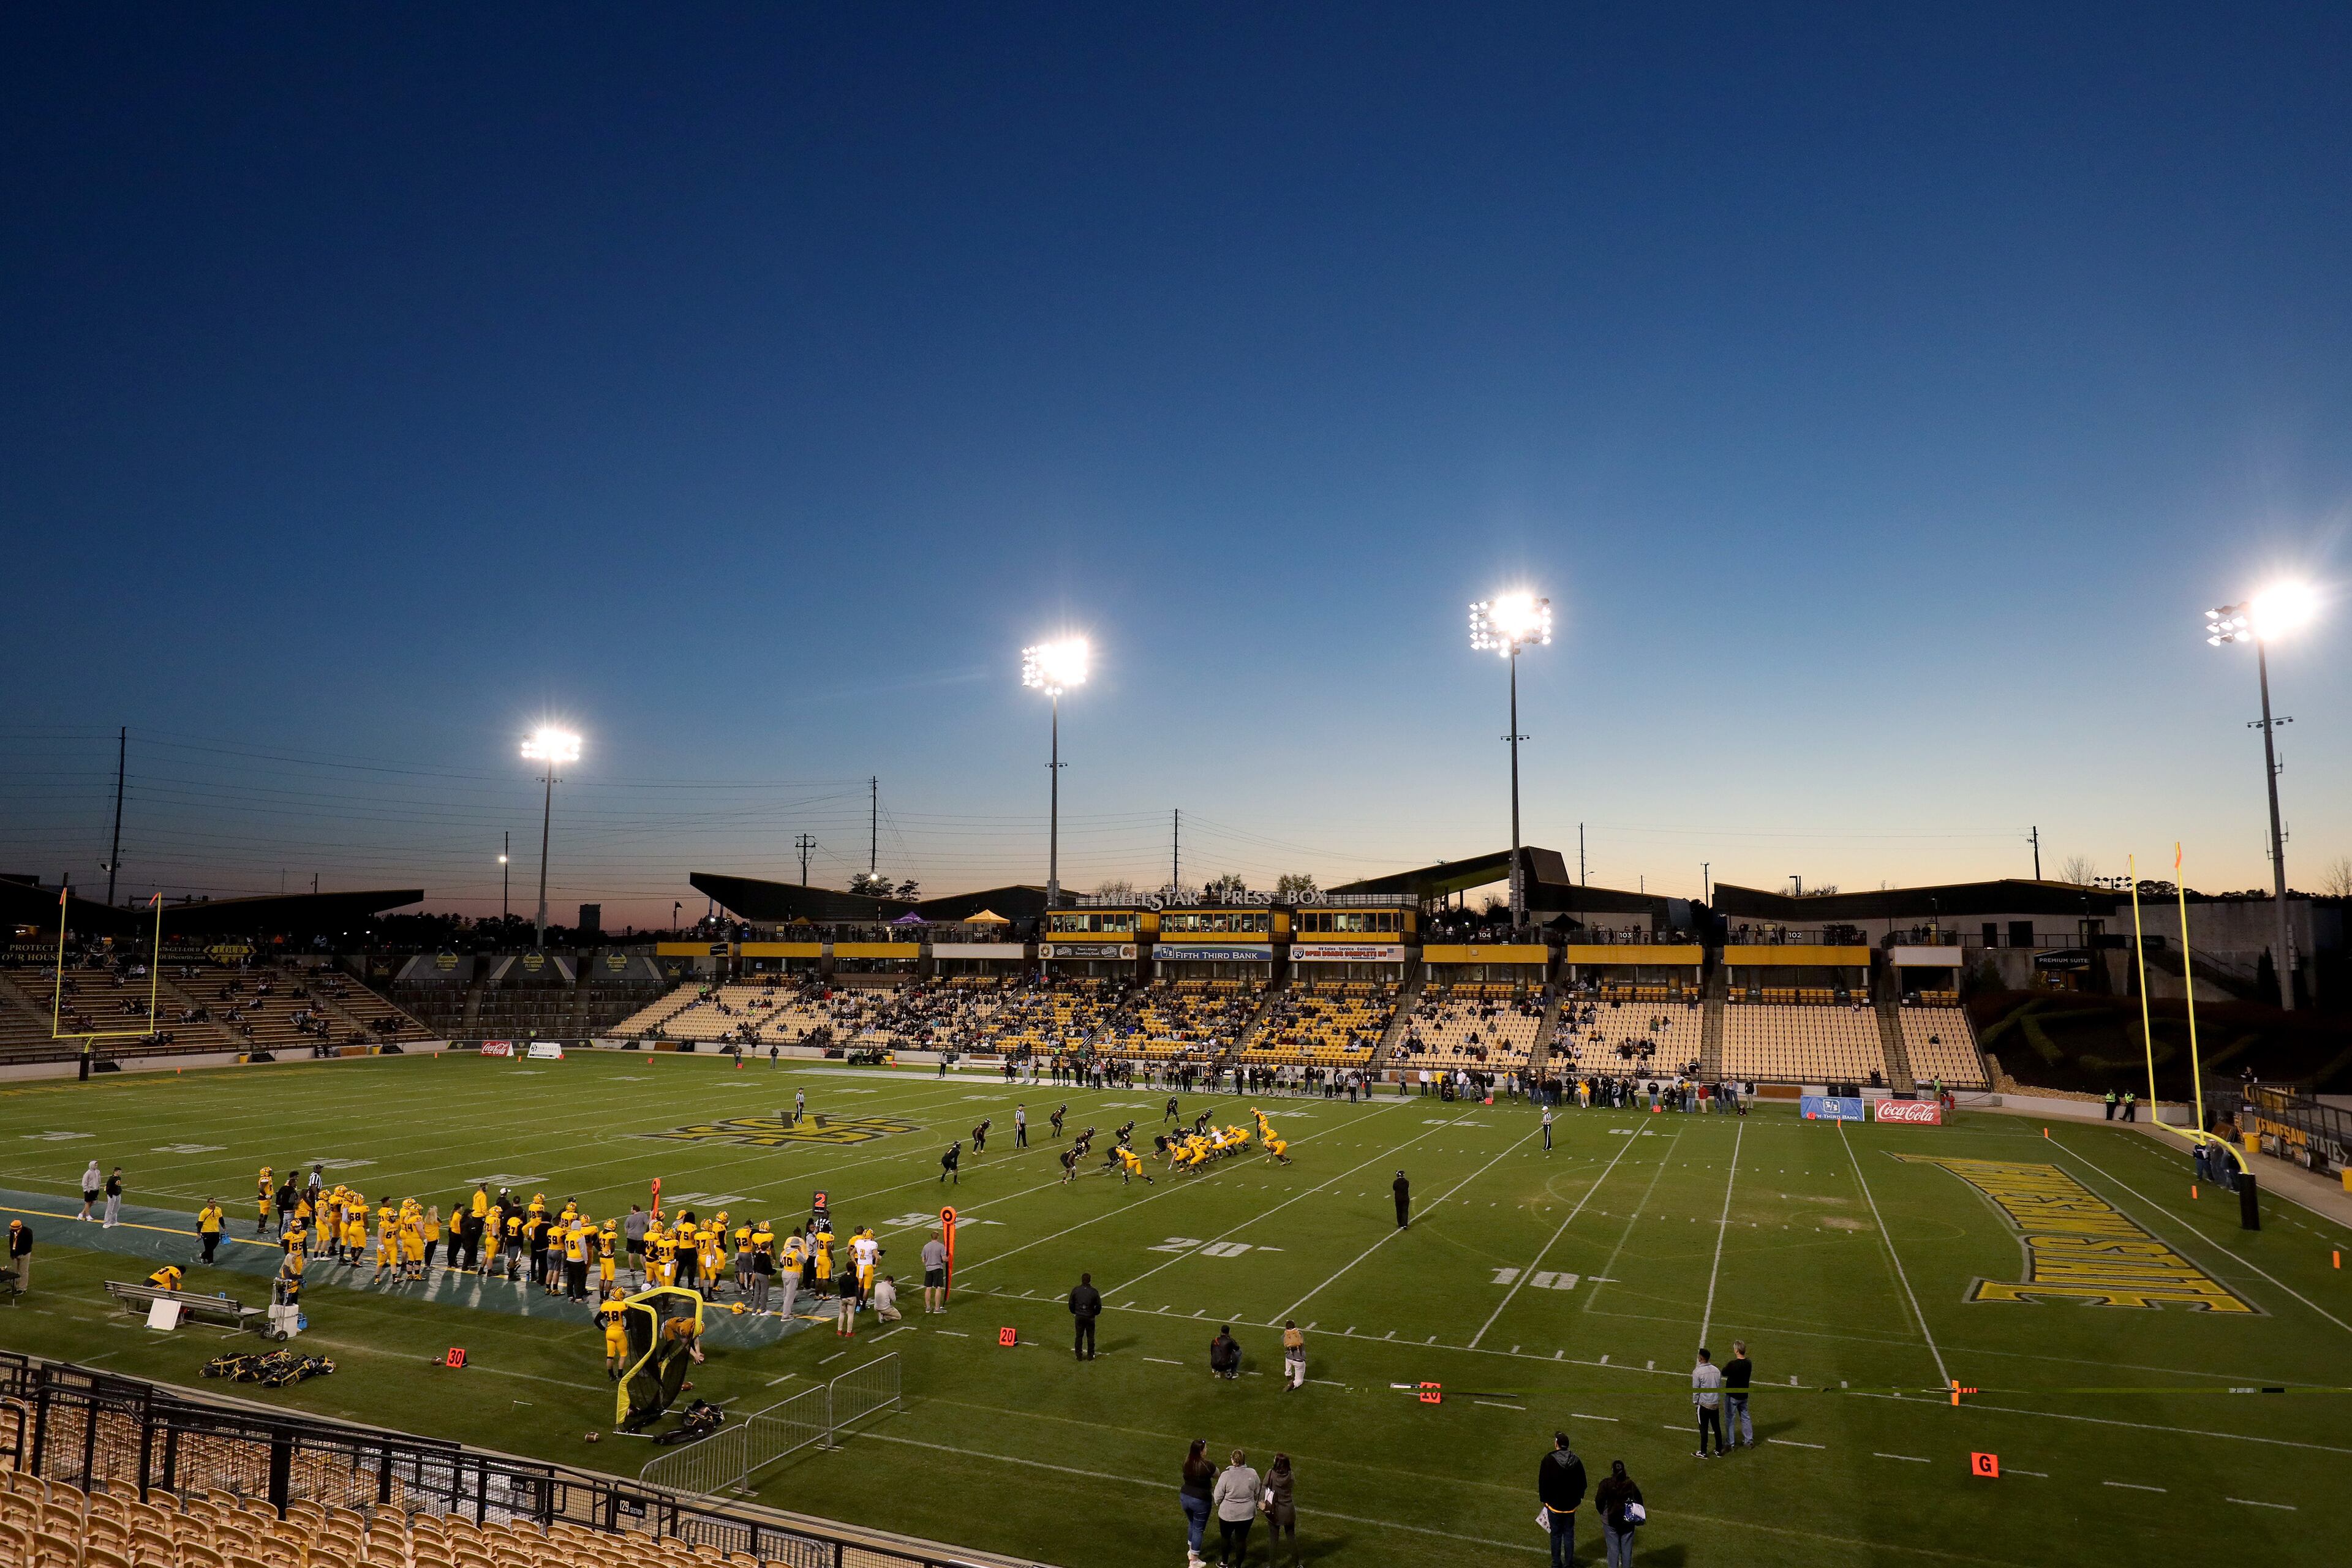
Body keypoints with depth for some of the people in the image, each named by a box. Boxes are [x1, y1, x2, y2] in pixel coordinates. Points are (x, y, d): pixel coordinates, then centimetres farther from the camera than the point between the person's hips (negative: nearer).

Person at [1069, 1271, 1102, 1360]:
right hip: (1090, 1317, -1)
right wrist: (1095, 1313, 14)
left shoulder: (1075, 1291, -8)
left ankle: (1079, 1356, 18)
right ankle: (1090, 1355, 19)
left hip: (1079, 1317, 1)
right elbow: (1099, 1306, -5)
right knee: (1090, 1337, 13)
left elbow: (1071, 1304, 0)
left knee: (1079, 1336, 13)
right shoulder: (1094, 1292, -12)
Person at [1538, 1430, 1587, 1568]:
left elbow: (1543, 1482, -10)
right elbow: (1582, 1482, 4)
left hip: (1554, 1504, -3)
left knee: (1556, 1534, 8)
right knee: (1569, 1534, 13)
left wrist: (1544, 1499, 4)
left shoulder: (1549, 1460, -16)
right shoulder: (1576, 1461, -6)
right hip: (1570, 1505, 3)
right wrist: (1578, 1497, 18)